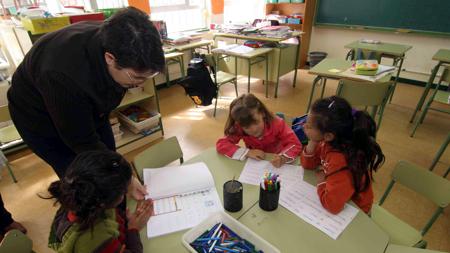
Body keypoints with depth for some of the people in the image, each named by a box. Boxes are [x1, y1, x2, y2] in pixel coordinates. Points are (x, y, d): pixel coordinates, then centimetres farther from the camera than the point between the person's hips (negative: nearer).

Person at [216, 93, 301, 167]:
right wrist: (247, 152, -31)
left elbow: (295, 144, -22)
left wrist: (283, 158, -41)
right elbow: (221, 144, -23)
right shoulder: (239, 128, -18)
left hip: (275, 163, 0)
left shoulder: (277, 124, -21)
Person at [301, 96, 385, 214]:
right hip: (338, 197, 6)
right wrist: (312, 143, -20)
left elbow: (332, 205, -37)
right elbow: (308, 164, -2)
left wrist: (321, 182, -19)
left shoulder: (341, 162, -36)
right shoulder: (330, 142, -15)